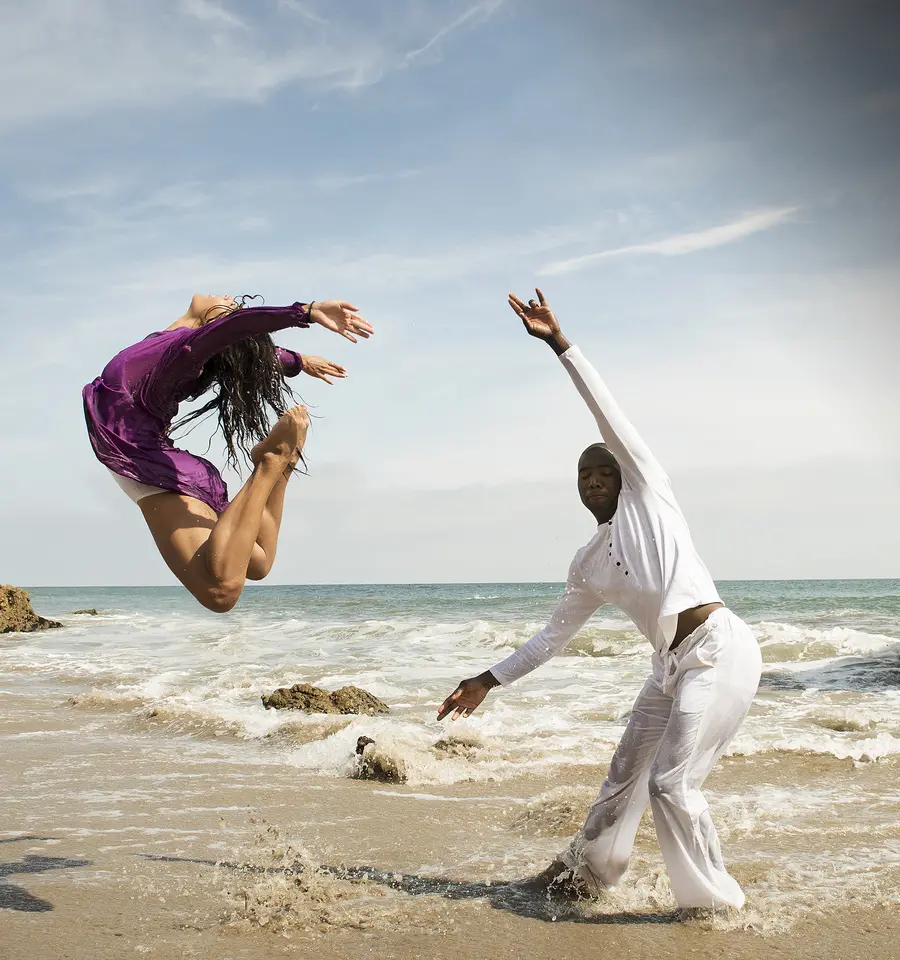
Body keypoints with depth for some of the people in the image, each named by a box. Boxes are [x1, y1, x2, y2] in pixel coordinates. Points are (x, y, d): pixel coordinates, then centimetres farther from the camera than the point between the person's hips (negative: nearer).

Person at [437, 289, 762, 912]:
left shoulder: (649, 492, 3)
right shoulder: (588, 568, 18)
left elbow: (609, 416, -6)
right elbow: (552, 637, 23)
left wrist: (561, 344, -12)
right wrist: (490, 680, 21)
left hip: (719, 648, -8)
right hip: (673, 665, 8)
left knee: (672, 783, -12)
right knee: (625, 775, 17)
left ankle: (718, 905, 5)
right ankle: (588, 870, 38)